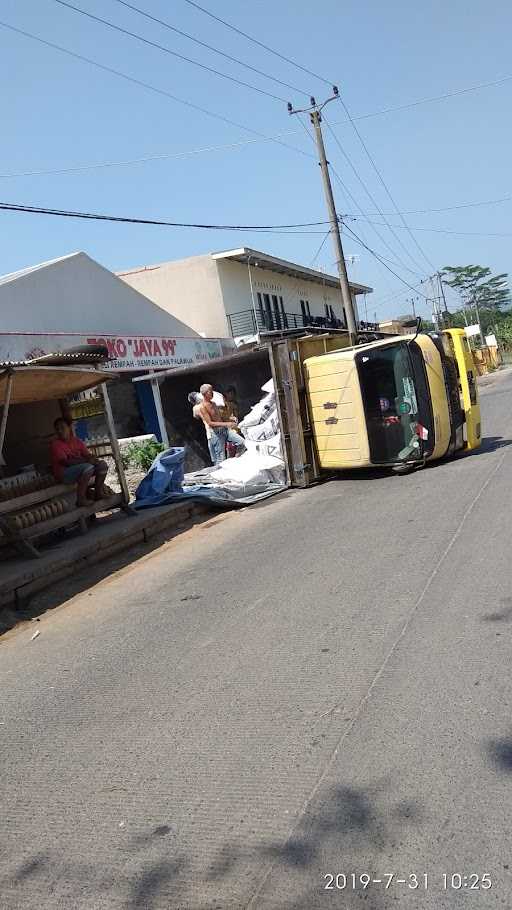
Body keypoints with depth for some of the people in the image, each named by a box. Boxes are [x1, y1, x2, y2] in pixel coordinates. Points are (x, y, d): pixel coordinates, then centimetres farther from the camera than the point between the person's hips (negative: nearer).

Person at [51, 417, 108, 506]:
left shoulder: (77, 441, 8)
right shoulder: (56, 444, -11)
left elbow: (88, 455, 4)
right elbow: (65, 462, -22)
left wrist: (93, 460, -21)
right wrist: (86, 460, -28)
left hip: (80, 467, 7)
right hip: (63, 474, -7)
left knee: (103, 465, -6)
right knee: (88, 467, -33)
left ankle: (98, 493, 5)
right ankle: (80, 499, -26)